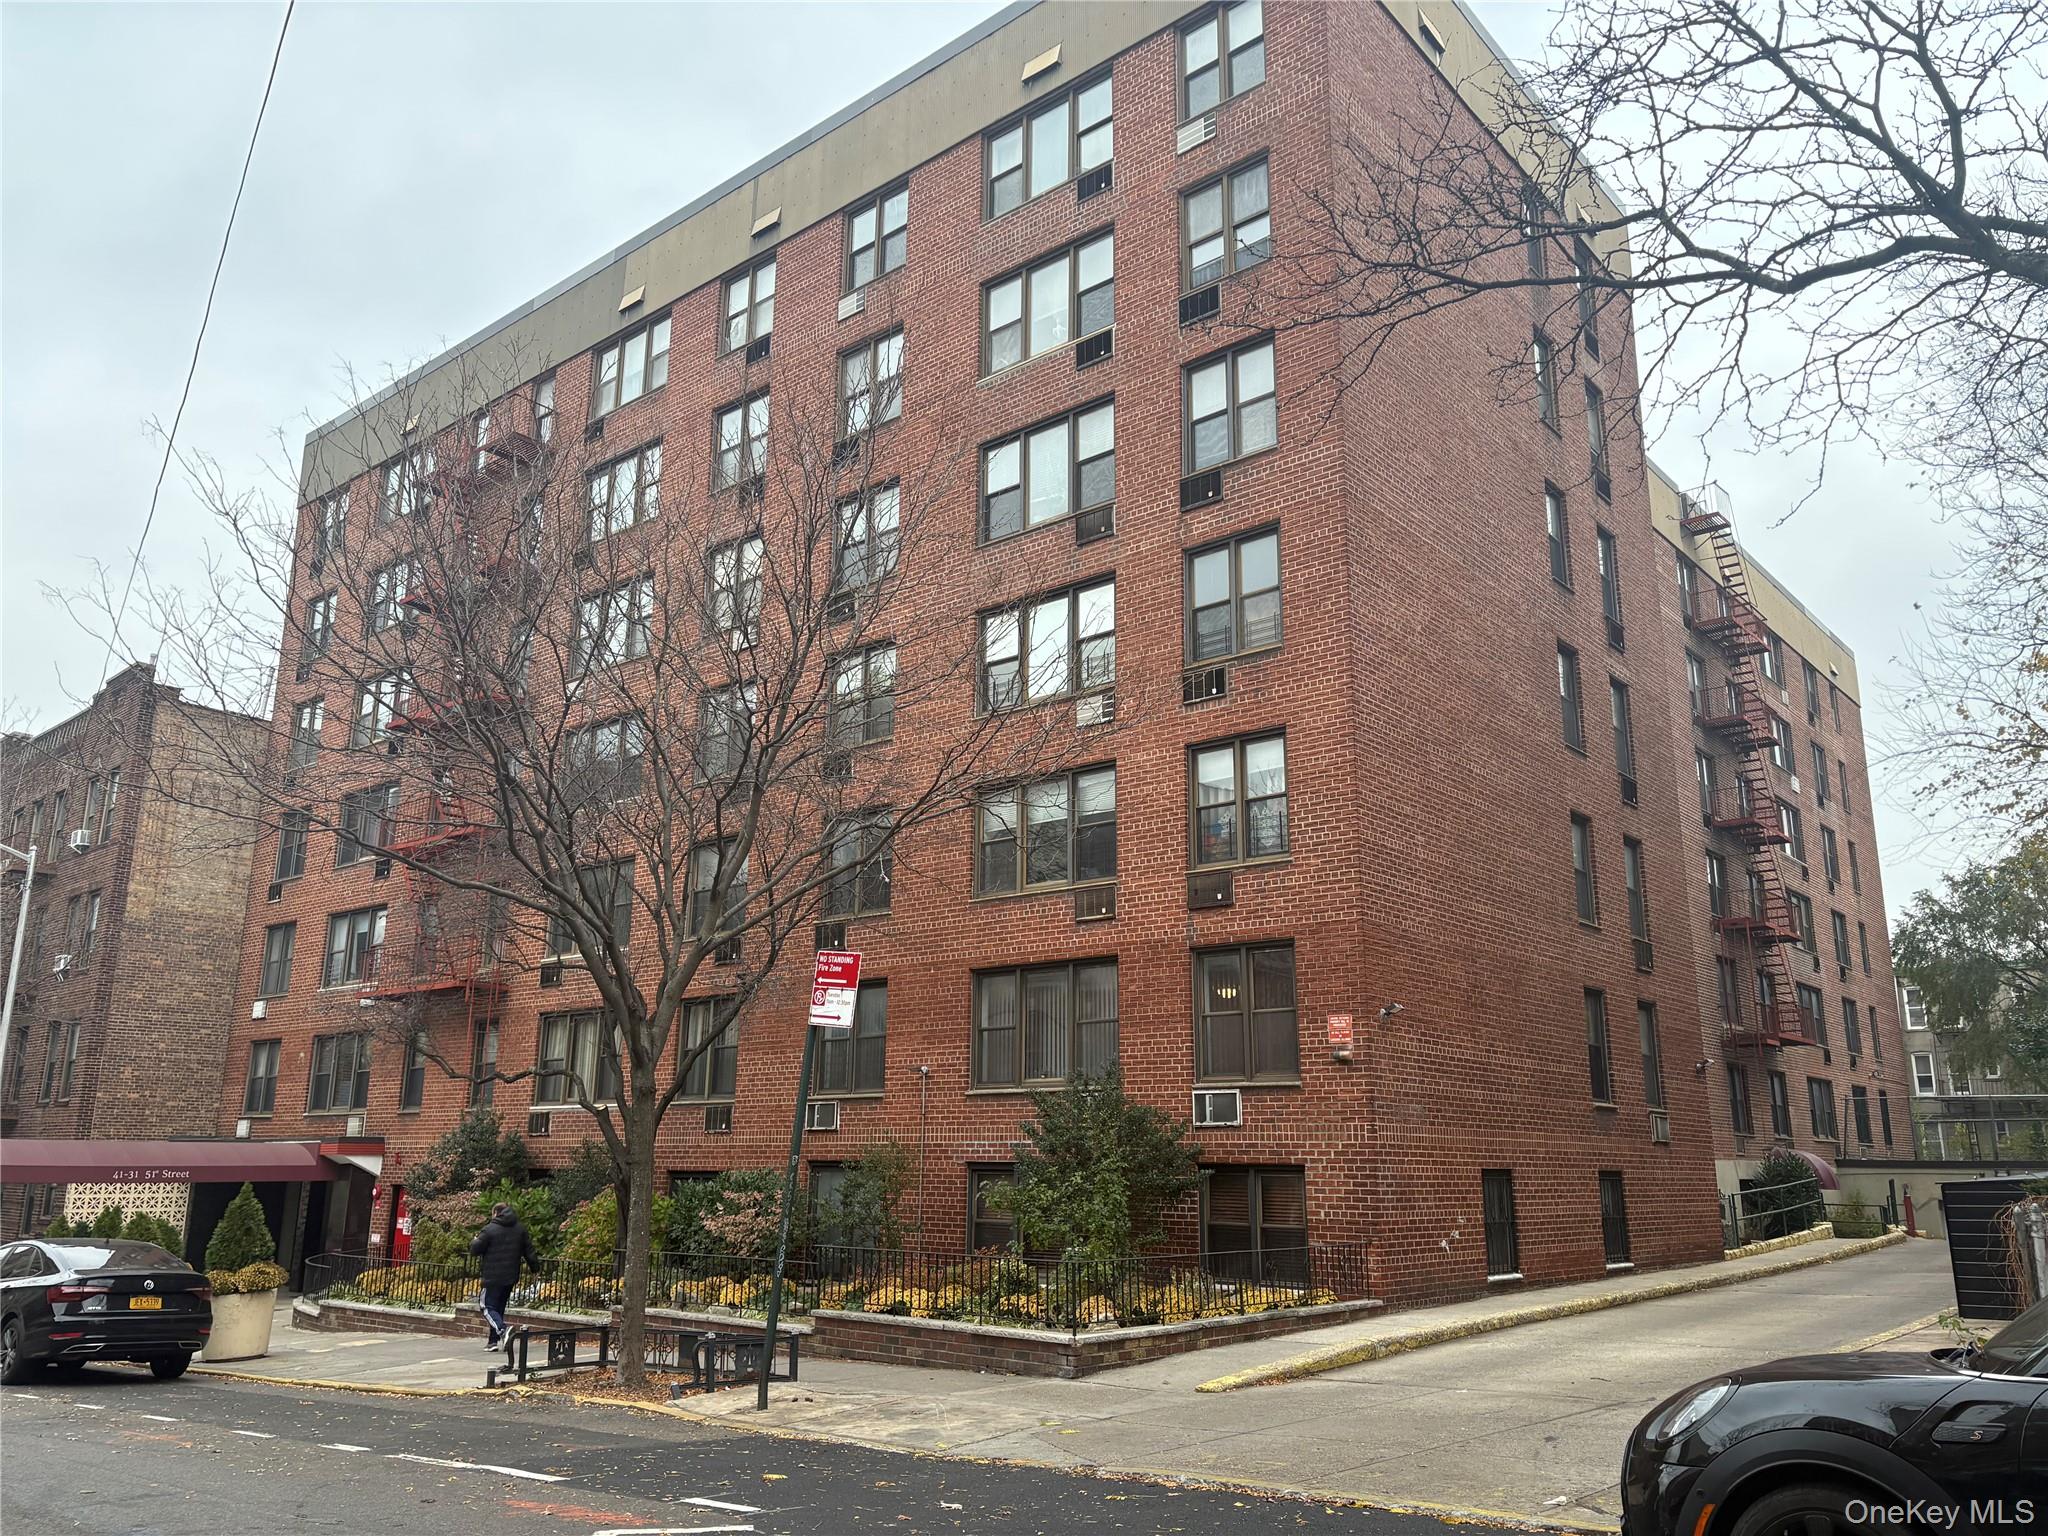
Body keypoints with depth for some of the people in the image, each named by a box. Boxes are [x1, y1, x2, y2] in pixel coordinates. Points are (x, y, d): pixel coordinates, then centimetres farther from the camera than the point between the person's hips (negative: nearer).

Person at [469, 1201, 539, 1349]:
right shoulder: (520, 1229, 9)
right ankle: (494, 1341, 16)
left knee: (488, 1307, -1)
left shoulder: (489, 1229, -9)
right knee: (500, 1307, 16)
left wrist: (474, 1241, 16)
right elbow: (529, 1252, 11)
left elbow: (475, 1249, -6)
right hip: (511, 1276, 6)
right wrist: (535, 1267, 22)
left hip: (493, 1277, -6)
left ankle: (502, 1331, -24)